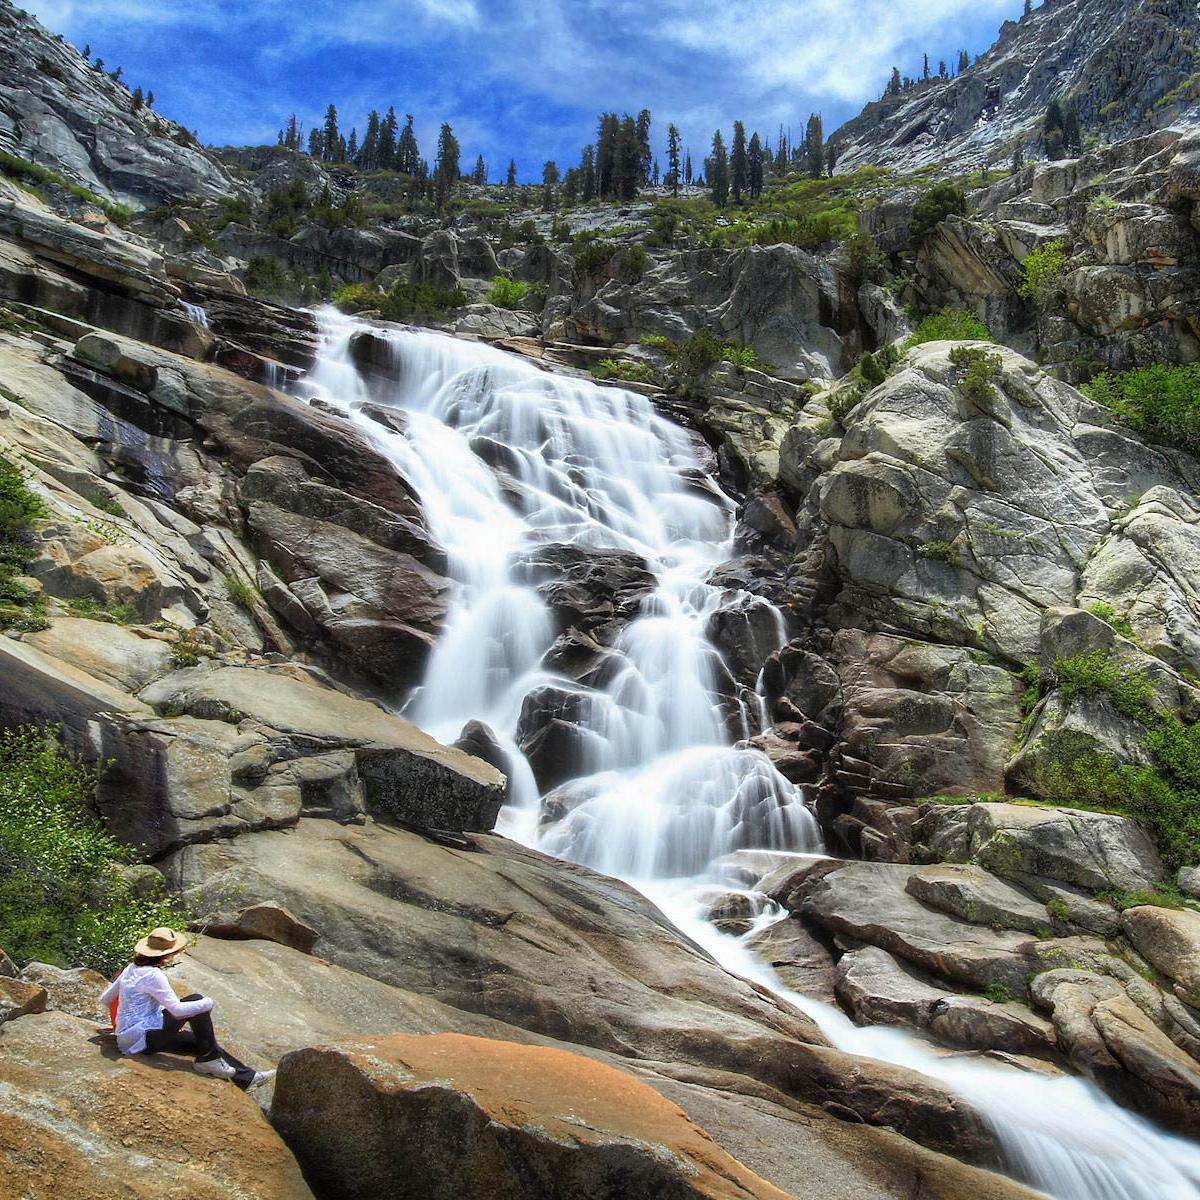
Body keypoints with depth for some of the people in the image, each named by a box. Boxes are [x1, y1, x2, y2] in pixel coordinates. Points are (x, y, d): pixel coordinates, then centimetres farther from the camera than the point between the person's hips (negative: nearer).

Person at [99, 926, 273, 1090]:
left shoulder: (132, 968, 9)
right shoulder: (153, 975, -19)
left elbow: (105, 999, 17)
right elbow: (177, 1009, -23)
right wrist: (208, 1003, -9)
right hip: (140, 1037, -9)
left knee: (199, 1039, 7)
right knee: (196, 1000, -14)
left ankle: (246, 1077, 8)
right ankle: (208, 1059, -5)